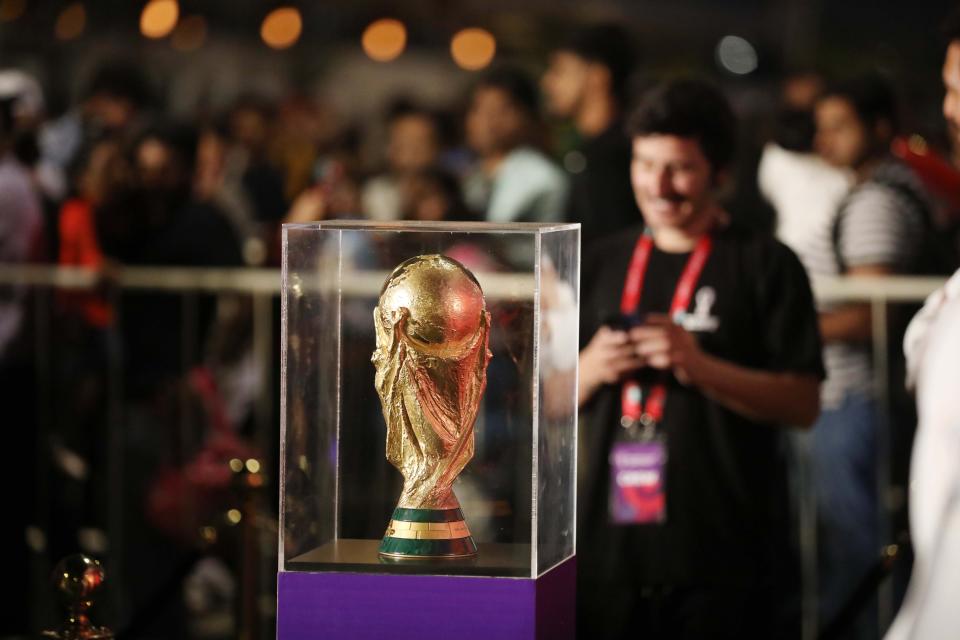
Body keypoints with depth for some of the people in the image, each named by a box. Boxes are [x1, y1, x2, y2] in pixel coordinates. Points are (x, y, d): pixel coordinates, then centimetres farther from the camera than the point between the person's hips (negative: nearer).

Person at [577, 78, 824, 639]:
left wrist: (699, 366, -18)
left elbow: (803, 404, -6)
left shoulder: (766, 265, 1)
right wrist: (590, 370, -5)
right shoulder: (604, 266, 15)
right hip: (611, 547, 4)